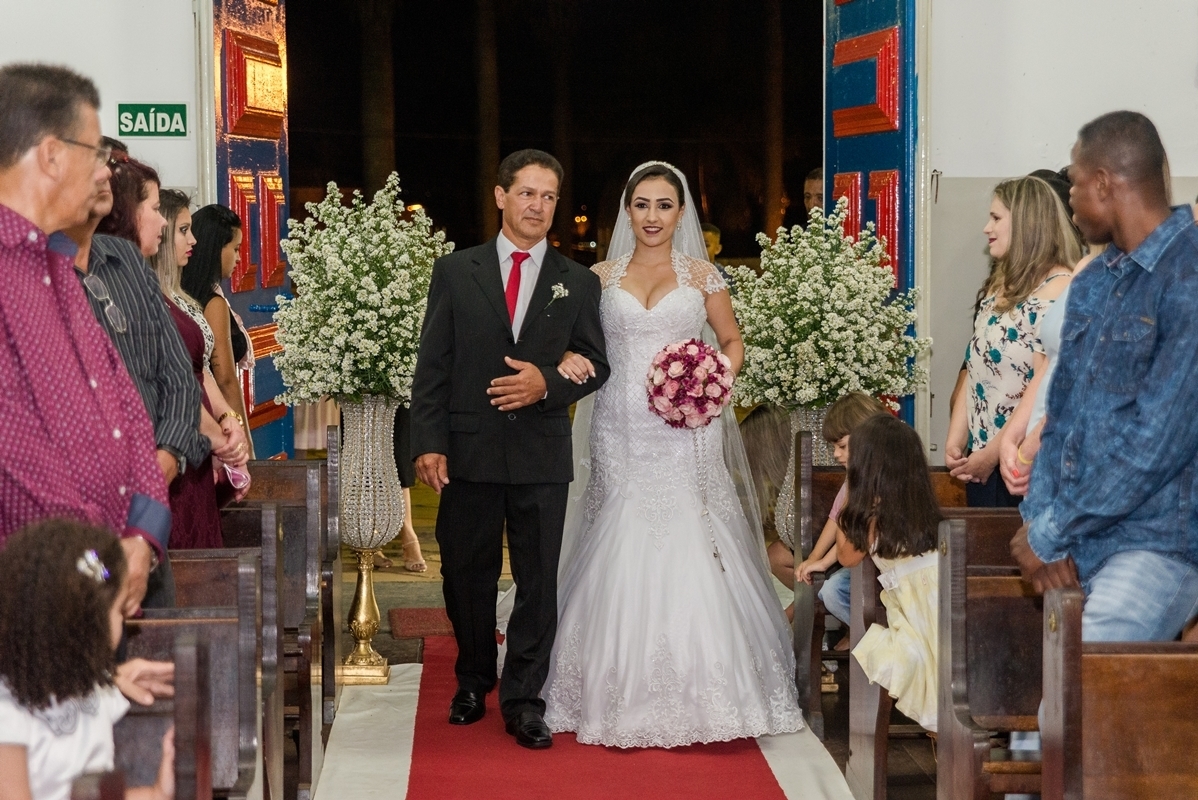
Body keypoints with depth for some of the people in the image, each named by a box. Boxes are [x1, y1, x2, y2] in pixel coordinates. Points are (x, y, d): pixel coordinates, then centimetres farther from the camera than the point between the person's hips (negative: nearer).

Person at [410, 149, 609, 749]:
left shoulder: (579, 284, 7)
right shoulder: (455, 272, 4)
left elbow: (596, 364, 7)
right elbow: (431, 367, 1)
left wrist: (548, 383, -13)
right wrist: (429, 443, -7)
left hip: (542, 456, 0)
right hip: (469, 451, 0)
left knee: (539, 581, 2)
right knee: (467, 576, 10)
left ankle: (523, 701, 10)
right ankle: (473, 684, 28)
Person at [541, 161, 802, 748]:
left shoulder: (702, 276, 7)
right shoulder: (602, 277, 9)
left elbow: (732, 342, 14)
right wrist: (568, 360, -11)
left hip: (685, 434, -1)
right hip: (623, 433, 1)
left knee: (687, 556, -6)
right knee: (622, 558, -1)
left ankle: (695, 692, 3)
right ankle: (624, 692, 8)